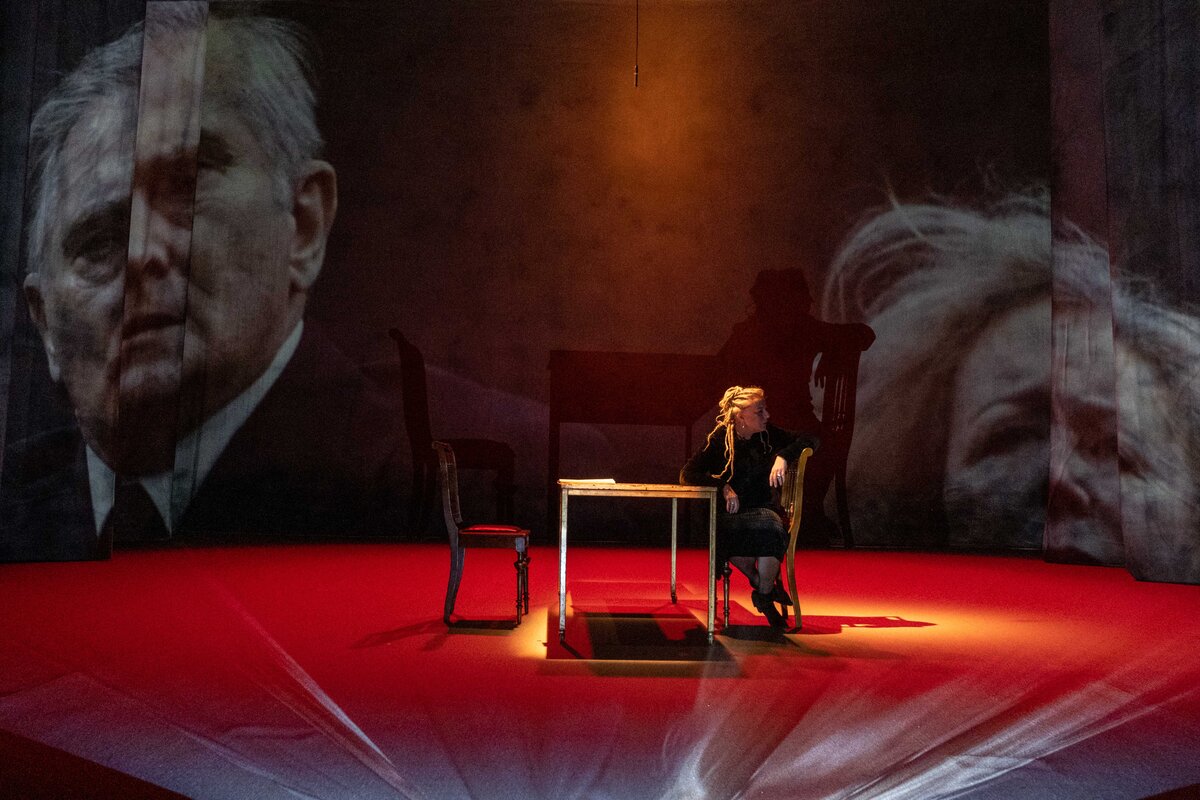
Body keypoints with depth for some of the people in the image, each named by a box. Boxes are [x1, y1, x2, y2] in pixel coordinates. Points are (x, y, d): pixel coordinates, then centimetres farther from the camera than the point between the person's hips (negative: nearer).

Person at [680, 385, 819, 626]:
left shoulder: (768, 434, 4)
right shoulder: (719, 439, -4)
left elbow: (809, 440, 6)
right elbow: (687, 474, -9)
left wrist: (783, 456, -13)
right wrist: (724, 486, -22)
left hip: (763, 509, 2)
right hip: (728, 513, -2)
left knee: (771, 528, -36)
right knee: (729, 536, -39)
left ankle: (764, 594, -13)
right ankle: (763, 584, -13)